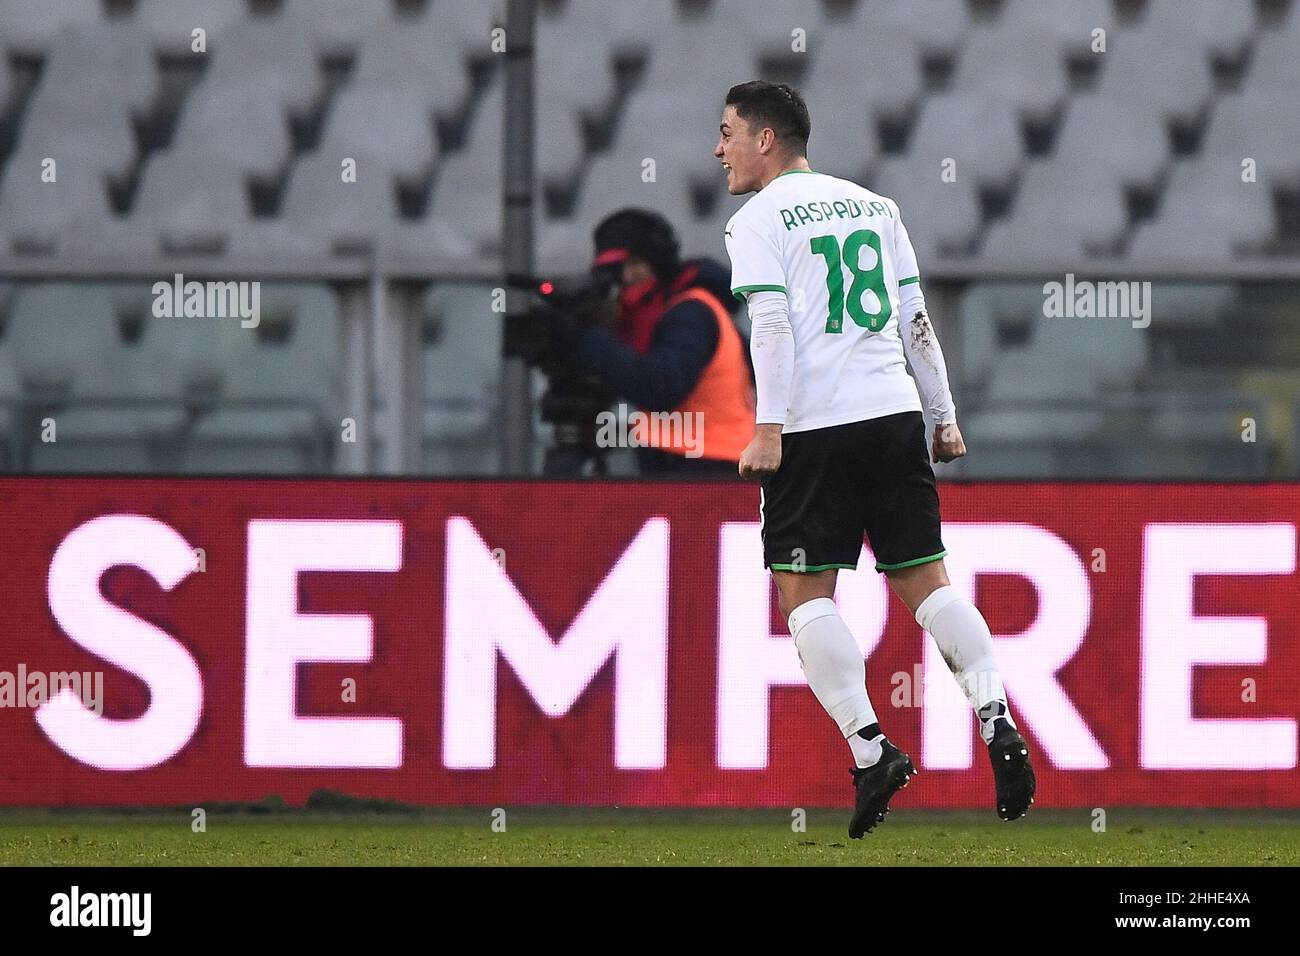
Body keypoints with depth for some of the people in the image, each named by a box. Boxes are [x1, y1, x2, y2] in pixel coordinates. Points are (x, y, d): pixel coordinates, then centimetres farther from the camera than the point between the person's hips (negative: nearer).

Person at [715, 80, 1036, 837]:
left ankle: (871, 747, -11)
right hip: (895, 413, 5)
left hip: (815, 426, -5)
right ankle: (997, 721, -9)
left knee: (805, 590, 1)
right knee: (924, 576, 8)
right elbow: (917, 320, 16)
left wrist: (769, 430, -16)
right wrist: (945, 418, 20)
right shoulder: (873, 206, 17)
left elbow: (772, 325, -13)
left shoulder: (757, 220, -1)